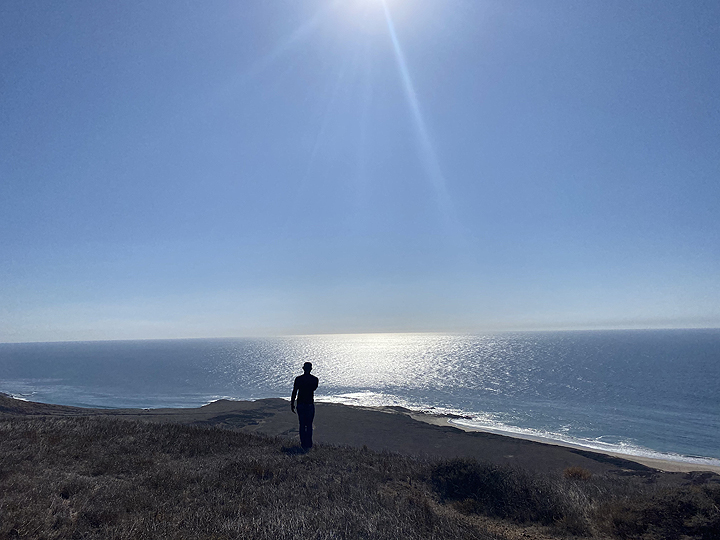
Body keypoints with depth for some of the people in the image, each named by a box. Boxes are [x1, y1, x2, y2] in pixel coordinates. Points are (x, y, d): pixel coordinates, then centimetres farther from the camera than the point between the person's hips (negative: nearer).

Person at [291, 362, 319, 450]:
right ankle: (309, 444, 11)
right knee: (309, 425, 10)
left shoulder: (298, 379, -7)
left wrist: (292, 404, 3)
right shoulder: (315, 379, -4)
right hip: (310, 404, 1)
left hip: (300, 404, 0)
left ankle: (303, 444, 9)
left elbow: (294, 392, -5)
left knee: (302, 425, 7)